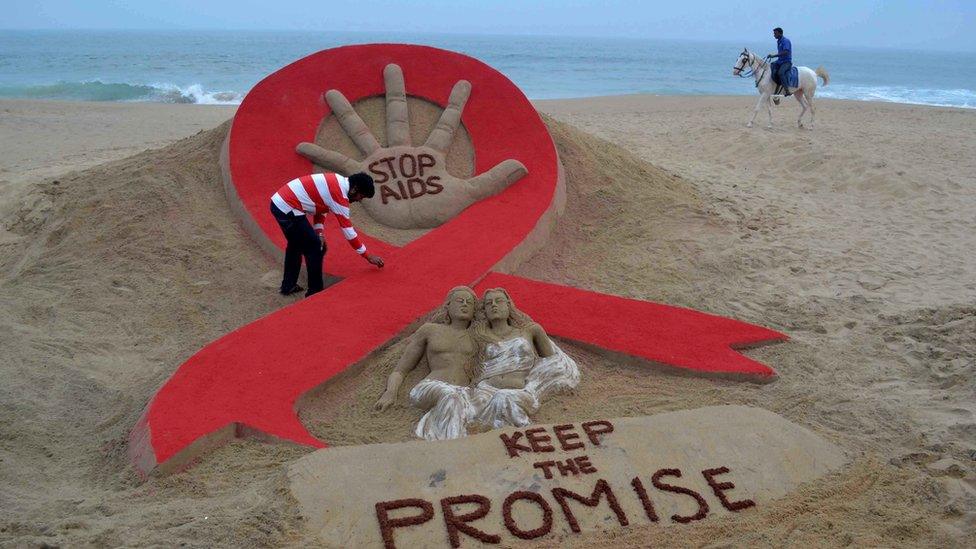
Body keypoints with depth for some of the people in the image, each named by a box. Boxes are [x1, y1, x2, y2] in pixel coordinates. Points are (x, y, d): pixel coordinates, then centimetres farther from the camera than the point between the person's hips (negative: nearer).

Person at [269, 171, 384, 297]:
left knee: (296, 244, 26)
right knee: (315, 247, 0)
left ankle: (288, 286, 36)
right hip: (288, 208, -10)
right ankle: (315, 292, 9)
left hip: (278, 202, 10)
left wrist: (319, 232, 2)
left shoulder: (338, 182, 10)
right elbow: (347, 229, -13)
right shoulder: (339, 194, -17)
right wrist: (368, 256, -7)